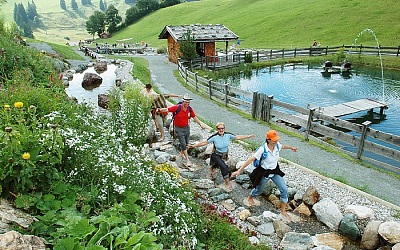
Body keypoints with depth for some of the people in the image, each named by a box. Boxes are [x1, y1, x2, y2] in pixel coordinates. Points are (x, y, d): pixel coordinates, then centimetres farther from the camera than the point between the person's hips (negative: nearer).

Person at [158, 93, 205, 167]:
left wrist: (200, 124, -3)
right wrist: (159, 110, -35)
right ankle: (187, 160, 0)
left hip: (186, 127, 5)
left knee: (186, 143, 18)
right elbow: (167, 109, -19)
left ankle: (182, 153, 47)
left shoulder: (190, 109, -6)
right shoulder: (177, 107, -20)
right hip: (179, 128, -5)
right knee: (183, 144, -6)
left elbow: (194, 117, 3)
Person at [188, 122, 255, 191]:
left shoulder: (228, 135, -15)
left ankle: (211, 168, 66)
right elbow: (204, 142, -18)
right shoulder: (214, 137, -24)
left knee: (216, 164, 29)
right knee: (224, 167, -22)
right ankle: (227, 183, -4)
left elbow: (237, 137, -6)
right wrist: (193, 146, -22)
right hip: (216, 155, -5)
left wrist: (249, 136, -5)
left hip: (224, 155, 5)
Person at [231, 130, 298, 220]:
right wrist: (239, 170, -34)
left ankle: (283, 211, 19)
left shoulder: (277, 145, -13)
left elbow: (282, 146, 14)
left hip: (275, 171, 5)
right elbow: (250, 160, -31)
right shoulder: (262, 149, -31)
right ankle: (250, 197, 54)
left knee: (284, 189, -1)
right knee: (259, 190, 18)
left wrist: (291, 147, 32)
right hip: (264, 173, -5)